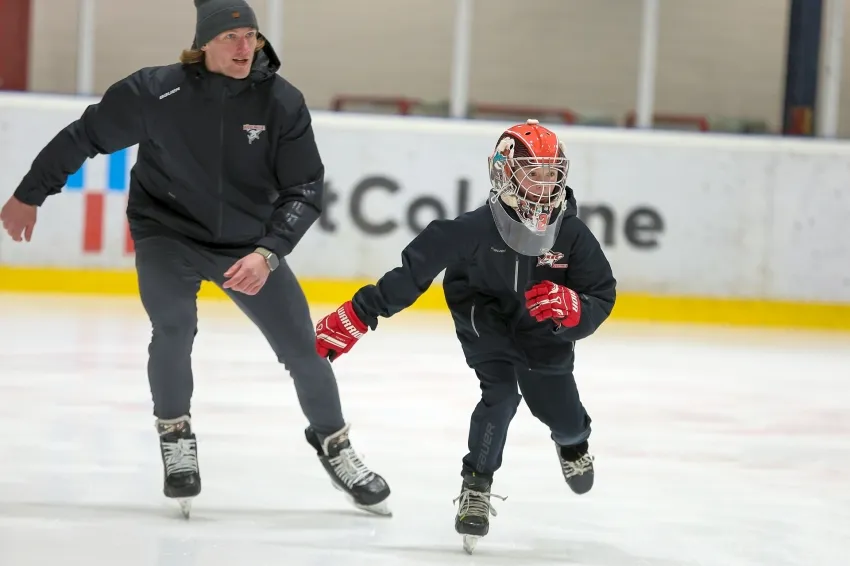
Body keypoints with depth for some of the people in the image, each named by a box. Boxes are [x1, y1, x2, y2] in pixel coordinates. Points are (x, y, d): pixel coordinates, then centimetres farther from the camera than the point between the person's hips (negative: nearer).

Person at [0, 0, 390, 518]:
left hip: (249, 242, 2)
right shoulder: (155, 93, -20)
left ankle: (334, 445, 24)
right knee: (174, 327, -25)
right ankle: (175, 436, 0)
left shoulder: (283, 102, -16)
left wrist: (267, 253, -28)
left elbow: (305, 190, -14)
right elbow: (85, 137, -7)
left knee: (303, 344, 0)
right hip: (167, 233, -2)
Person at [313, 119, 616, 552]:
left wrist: (572, 308, -39)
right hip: (484, 316, -3)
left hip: (544, 328, 3)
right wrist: (360, 314, -26)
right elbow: (414, 270, -26)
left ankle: (573, 441, 45)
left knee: (561, 415, 5)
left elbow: (602, 297, -15)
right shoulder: (475, 229, -32)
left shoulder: (572, 236, -24)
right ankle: (475, 487, -12)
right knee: (501, 391, -26)